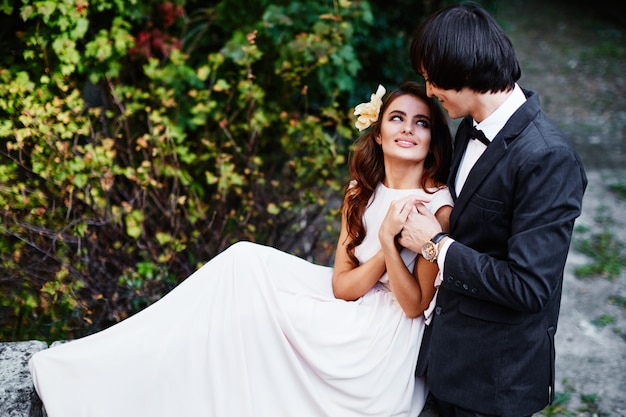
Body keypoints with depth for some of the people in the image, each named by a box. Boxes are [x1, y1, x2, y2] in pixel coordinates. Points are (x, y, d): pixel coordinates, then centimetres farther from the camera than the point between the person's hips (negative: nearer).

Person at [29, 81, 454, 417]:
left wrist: (389, 242, -28)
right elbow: (341, 286, -2)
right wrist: (388, 243, -19)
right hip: (351, 317, 6)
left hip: (380, 351, -6)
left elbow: (414, 305, -14)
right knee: (247, 261, -9)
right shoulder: (361, 194, 4)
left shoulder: (437, 207, -15)